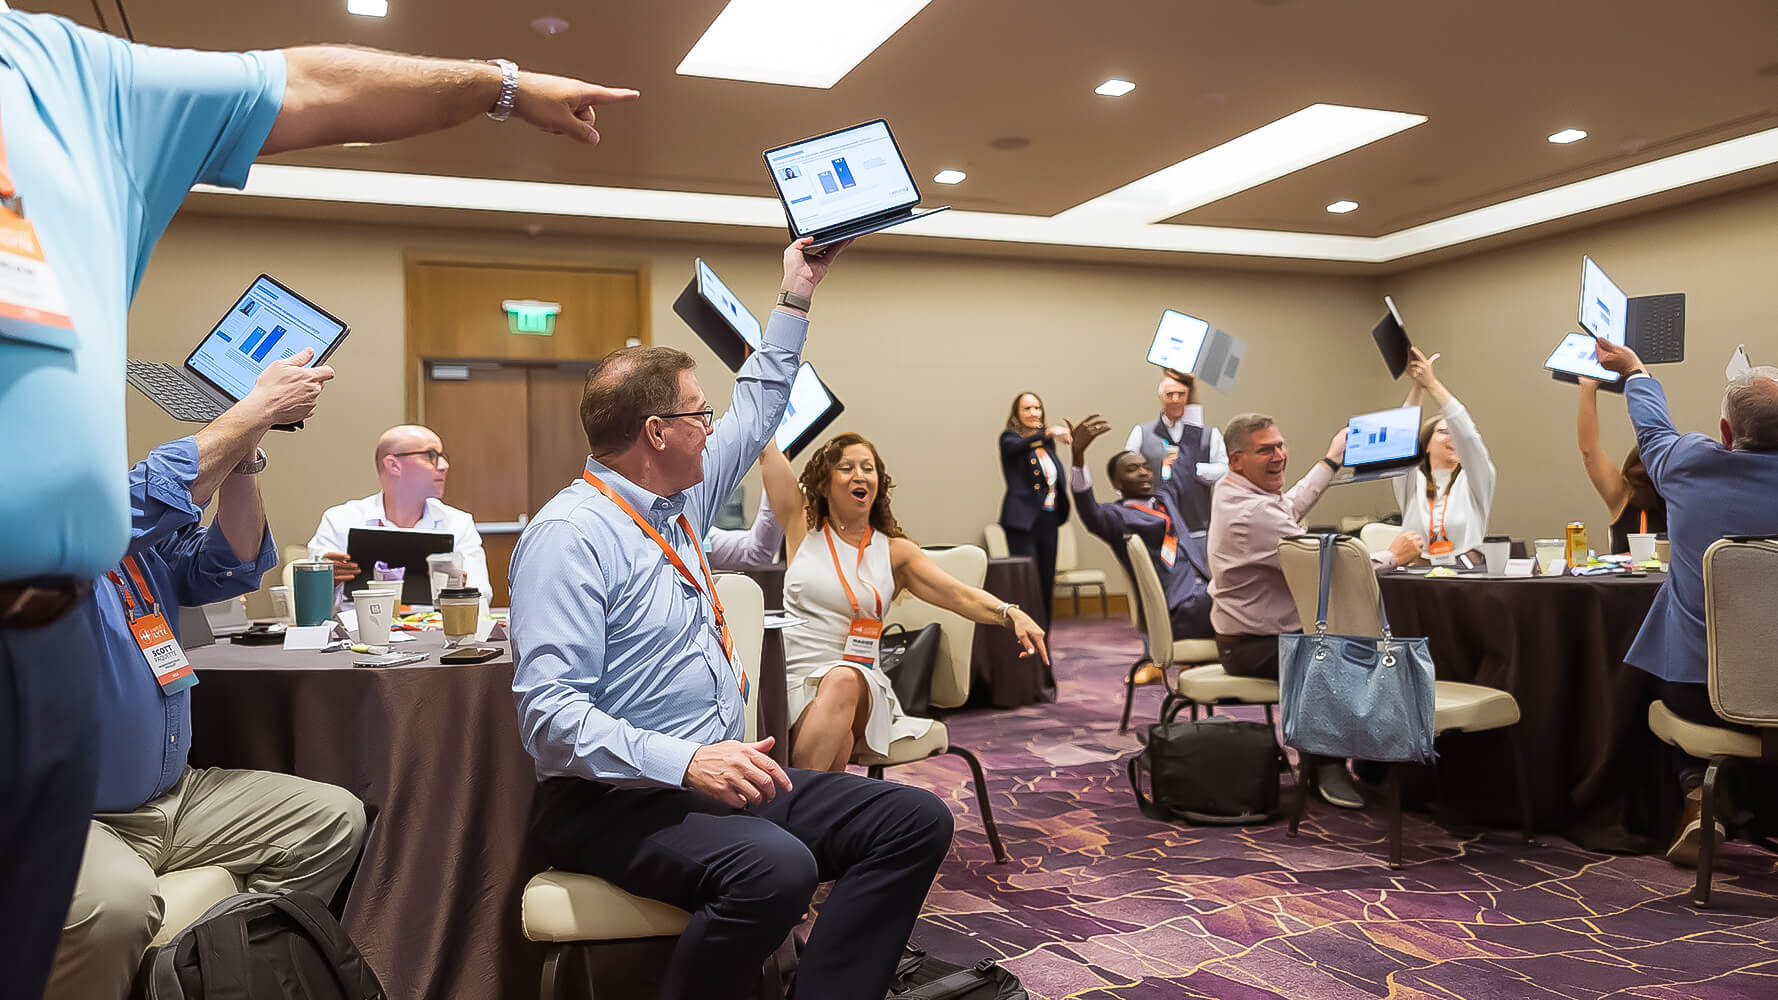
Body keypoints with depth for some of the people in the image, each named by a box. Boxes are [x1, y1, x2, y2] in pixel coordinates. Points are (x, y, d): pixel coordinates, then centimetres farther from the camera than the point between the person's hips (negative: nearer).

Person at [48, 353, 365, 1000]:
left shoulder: (138, 533, 12)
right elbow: (144, 501, -30)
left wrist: (243, 458, -5)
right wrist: (257, 408, -24)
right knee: (116, 902, -38)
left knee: (335, 819, 4)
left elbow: (226, 568, 9)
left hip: (173, 795, 9)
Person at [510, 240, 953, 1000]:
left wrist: (795, 298, 30)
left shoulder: (678, 503, 12)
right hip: (616, 798, -8)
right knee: (776, 868, -37)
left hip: (720, 776, 9)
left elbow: (753, 412, 28)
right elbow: (550, 716, -22)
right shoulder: (570, 536, -14)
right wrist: (686, 761, -31)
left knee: (916, 821, -8)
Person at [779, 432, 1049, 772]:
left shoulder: (895, 552, 12)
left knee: (842, 680, -38)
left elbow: (961, 595, -1)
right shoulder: (804, 529, 12)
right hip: (794, 678, 0)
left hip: (858, 680, 1)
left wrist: (1011, 614, -19)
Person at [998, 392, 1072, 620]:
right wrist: (1046, 433, -44)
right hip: (1022, 521, -7)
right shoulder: (1010, 438, -2)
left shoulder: (1046, 443, 17)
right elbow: (1018, 446, -28)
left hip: (1048, 520, 7)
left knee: (1047, 583, 8)